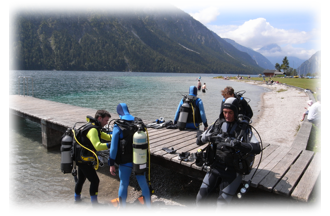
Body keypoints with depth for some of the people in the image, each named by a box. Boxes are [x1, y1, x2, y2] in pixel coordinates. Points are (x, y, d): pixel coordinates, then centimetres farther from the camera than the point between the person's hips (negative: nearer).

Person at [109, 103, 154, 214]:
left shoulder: (118, 127, -12)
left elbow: (114, 147, -12)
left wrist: (112, 164, -4)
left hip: (125, 162, -2)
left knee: (123, 185, 16)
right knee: (144, 184, 12)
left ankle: (122, 209, 32)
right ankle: (148, 209, 25)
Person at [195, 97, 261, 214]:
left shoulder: (243, 128, -7)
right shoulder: (218, 124, 3)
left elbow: (257, 148, -20)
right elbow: (199, 140, 3)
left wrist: (240, 145, -39)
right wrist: (209, 137, -19)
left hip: (232, 172, -3)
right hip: (215, 167, 3)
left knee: (222, 205, -7)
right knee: (200, 198, -2)